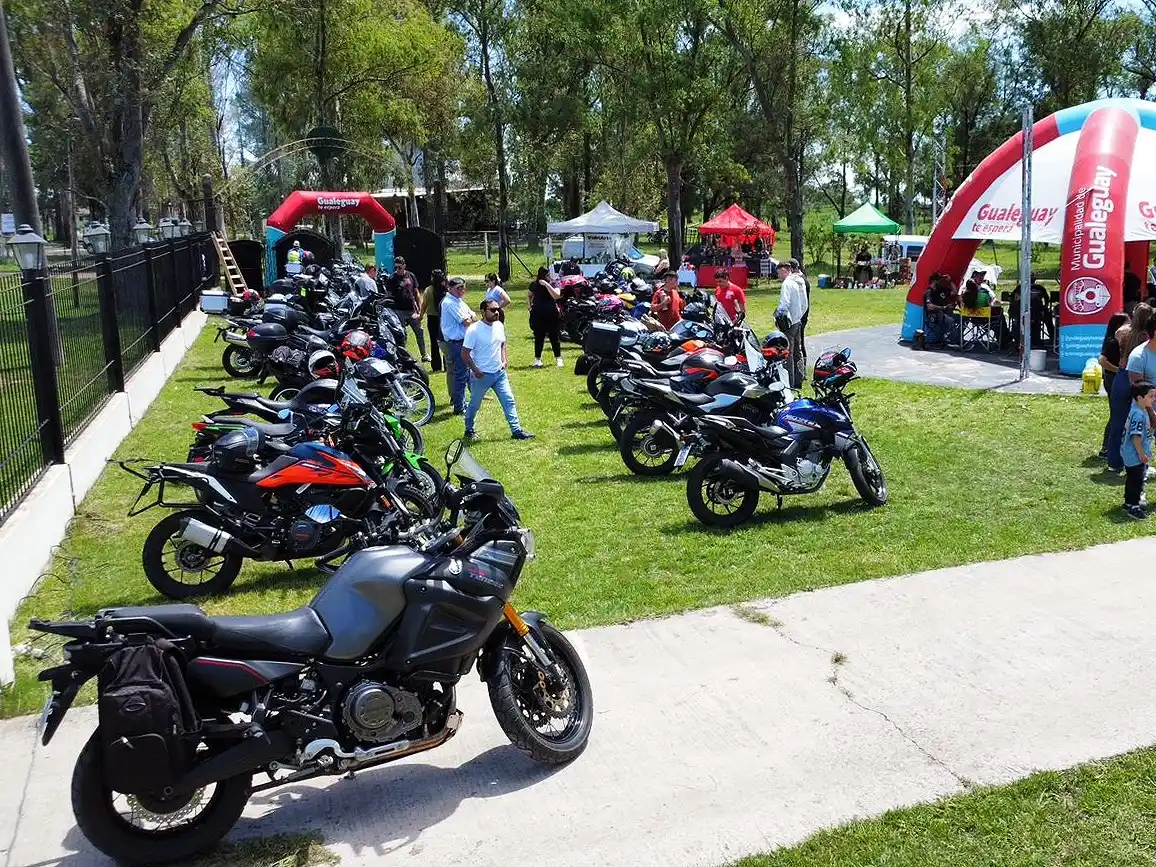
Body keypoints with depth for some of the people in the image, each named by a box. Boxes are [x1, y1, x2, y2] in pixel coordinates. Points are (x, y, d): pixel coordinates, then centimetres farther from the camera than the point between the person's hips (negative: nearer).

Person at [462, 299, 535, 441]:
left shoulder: (499, 326, 3)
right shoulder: (474, 330, -17)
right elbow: (465, 353, -15)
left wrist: (505, 360, 4)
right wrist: (475, 370, -17)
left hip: (499, 372, 5)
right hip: (482, 375, -5)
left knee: (509, 400, 0)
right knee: (475, 405, 11)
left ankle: (516, 430, 3)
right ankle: (469, 430, 29)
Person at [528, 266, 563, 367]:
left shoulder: (553, 284, -6)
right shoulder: (534, 285, 1)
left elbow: (557, 296, -26)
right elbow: (530, 296, 22)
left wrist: (547, 285, -29)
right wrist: (530, 305, 8)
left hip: (552, 315, -1)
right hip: (538, 315, 1)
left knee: (555, 337, 3)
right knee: (538, 337, 5)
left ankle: (558, 358, 13)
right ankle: (537, 359, 14)